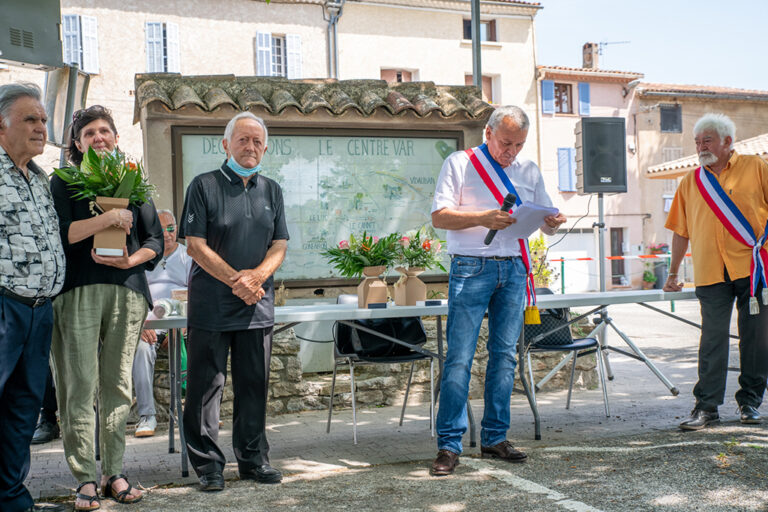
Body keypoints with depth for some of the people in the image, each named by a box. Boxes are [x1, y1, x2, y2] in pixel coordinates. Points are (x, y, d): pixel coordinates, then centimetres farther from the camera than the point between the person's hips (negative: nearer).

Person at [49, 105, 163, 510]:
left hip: (126, 290, 2)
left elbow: (155, 240, 13)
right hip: (77, 290, -2)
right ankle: (85, 479, -1)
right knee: (80, 384, -6)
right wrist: (109, 218, -13)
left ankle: (114, 471, 10)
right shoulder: (63, 183, 10)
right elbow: (58, 232, -6)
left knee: (117, 383, 3)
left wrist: (132, 259, -6)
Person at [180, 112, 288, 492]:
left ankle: (253, 458, 20)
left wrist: (255, 276, -11)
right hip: (211, 304, -4)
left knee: (254, 385, 9)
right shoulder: (204, 186, -1)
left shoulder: (271, 190, 13)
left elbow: (279, 246, 8)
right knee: (206, 385, 1)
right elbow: (196, 246, -7)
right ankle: (207, 463, 11)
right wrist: (235, 280, -15)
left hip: (258, 304, 4)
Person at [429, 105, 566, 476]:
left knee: (504, 355, 6)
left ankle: (495, 438, 15)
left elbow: (544, 223, 17)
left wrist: (554, 223, -7)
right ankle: (449, 445, -3)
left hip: (514, 270, 5)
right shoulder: (460, 164, 3)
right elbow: (439, 216, -5)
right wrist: (481, 218, -20)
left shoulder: (529, 171, 17)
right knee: (459, 358, -8)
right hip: (471, 268, -4)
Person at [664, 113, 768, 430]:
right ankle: (706, 405, 2)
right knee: (713, 338, -1)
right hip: (710, 272, 1)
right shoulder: (691, 181, 13)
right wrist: (673, 273, 16)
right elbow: (681, 230, 16)